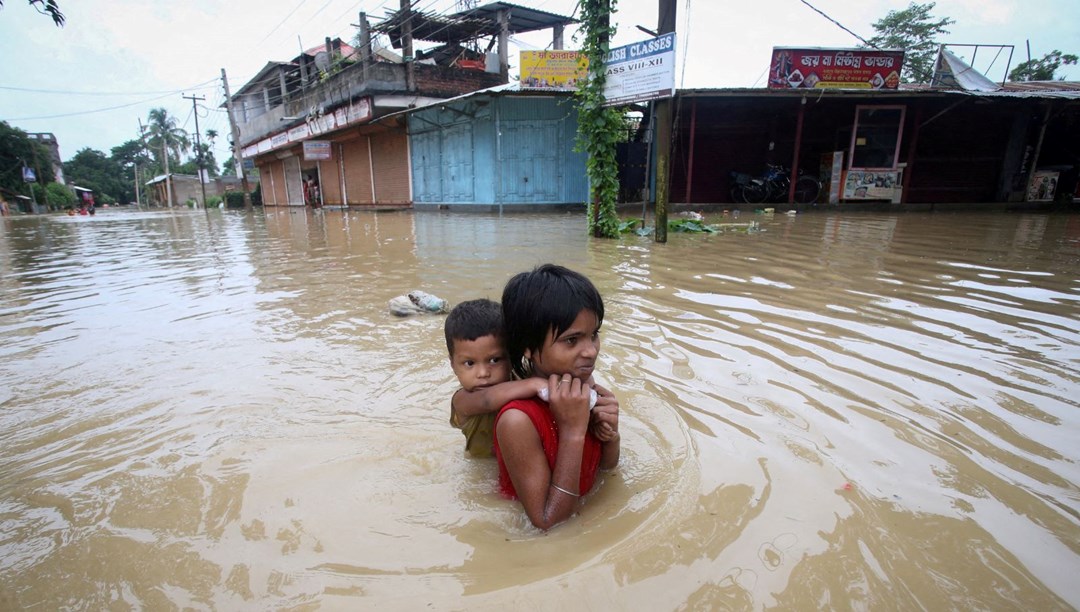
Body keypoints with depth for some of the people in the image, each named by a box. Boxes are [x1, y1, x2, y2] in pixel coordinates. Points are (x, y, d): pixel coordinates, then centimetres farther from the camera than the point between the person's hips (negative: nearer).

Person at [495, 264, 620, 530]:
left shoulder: (588, 391, -11)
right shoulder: (517, 421, -29)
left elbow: (606, 465, 4)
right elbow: (547, 521, -23)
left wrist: (610, 434, -17)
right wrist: (573, 432, -30)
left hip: (583, 512, 5)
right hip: (533, 538, -5)